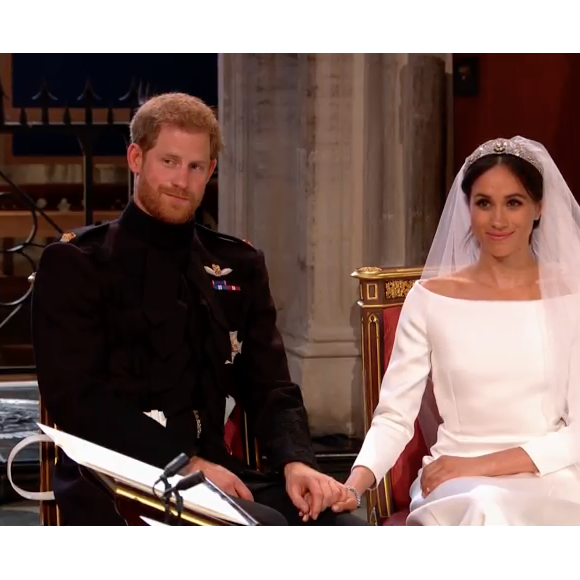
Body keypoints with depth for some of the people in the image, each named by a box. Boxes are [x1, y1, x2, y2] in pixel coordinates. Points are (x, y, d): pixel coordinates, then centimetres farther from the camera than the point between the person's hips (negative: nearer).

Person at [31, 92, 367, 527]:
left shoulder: (238, 266, 15)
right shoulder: (76, 263, 0)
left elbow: (270, 389, 12)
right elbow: (77, 399, -9)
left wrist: (296, 461, -10)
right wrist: (185, 463, -19)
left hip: (211, 470, 5)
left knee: (342, 521, -19)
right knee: (263, 522, -31)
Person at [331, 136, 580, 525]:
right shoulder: (430, 299, 7)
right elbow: (395, 414, 2)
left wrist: (482, 464, -12)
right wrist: (358, 480, -19)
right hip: (454, 484, 1)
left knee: (492, 506, -35)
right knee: (479, 506, -35)